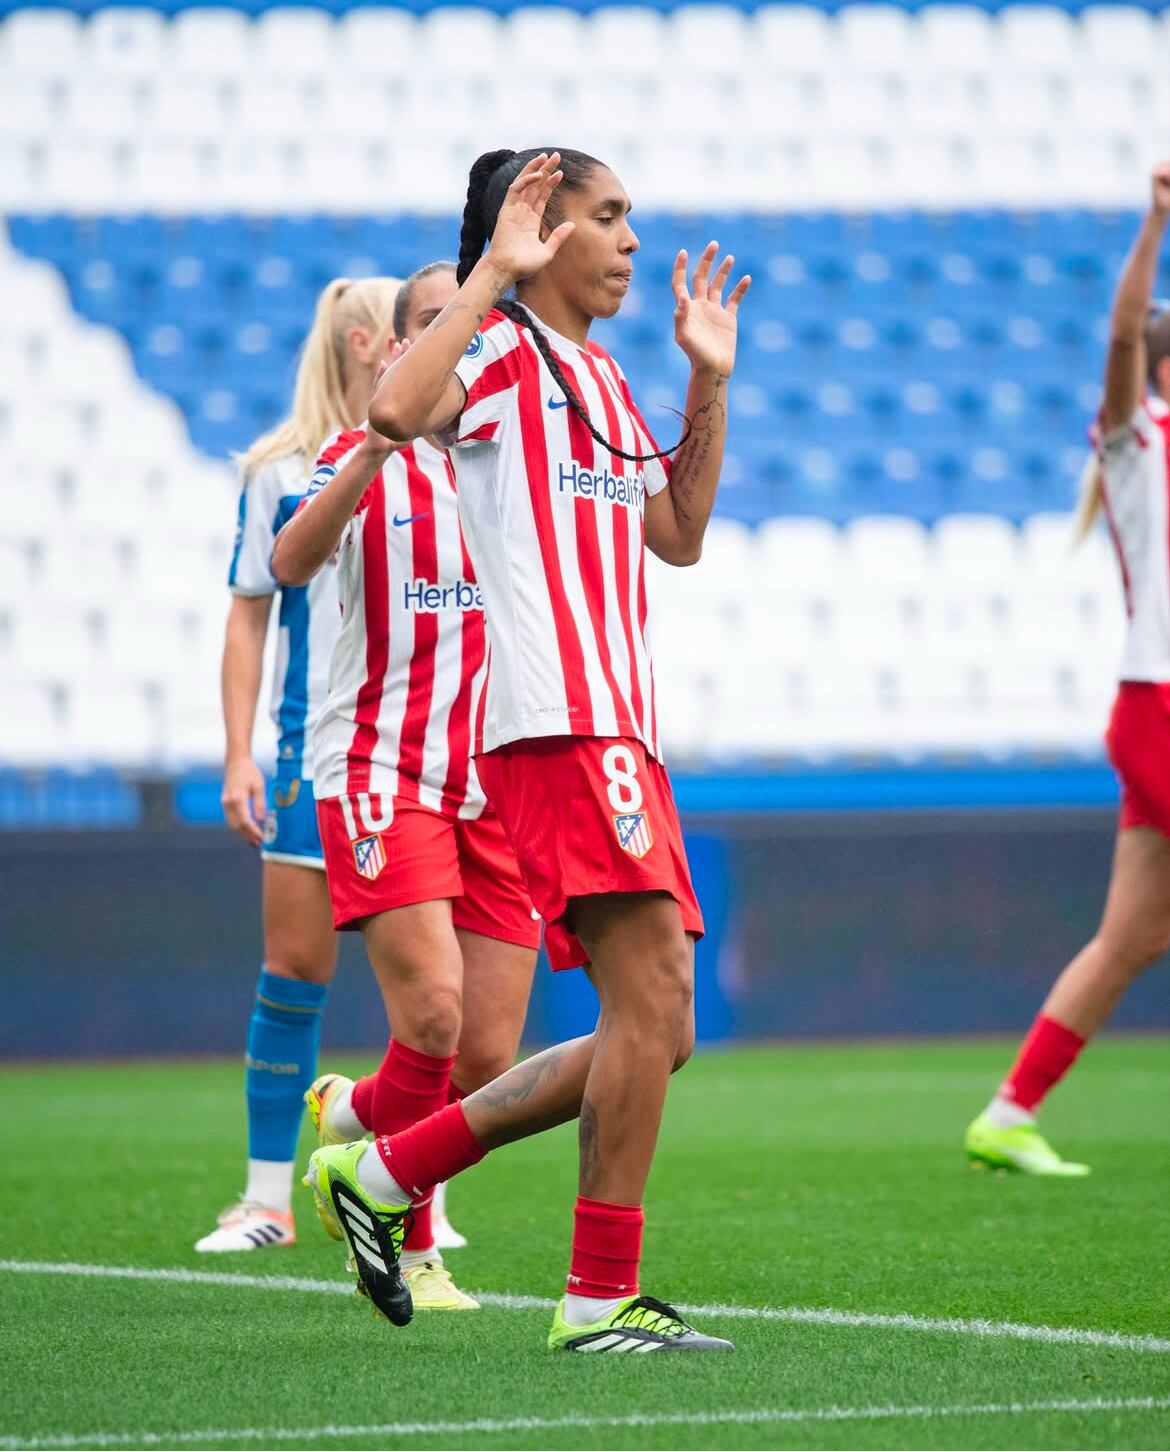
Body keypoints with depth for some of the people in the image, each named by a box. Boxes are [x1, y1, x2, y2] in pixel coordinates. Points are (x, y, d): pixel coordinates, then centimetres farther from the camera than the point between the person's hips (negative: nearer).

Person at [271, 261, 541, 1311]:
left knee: (488, 1062, -2)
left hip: (499, 780, 4)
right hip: (381, 769, -4)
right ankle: (411, 1247, 4)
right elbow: (291, 564, -19)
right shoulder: (362, 458, 0)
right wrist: (378, 445, -35)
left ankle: (351, 1115, 30)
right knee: (433, 1016, -19)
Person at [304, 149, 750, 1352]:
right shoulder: (499, 352, -4)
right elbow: (396, 408, -25)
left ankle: (384, 1172, 15)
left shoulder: (604, 382, 24)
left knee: (656, 1030, 7)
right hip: (555, 721, -9)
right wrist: (493, 274, -19)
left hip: (617, 731, 9)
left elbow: (679, 536, 31)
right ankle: (602, 1299, -11)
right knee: (652, 1001, -15)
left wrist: (709, 381, 24)